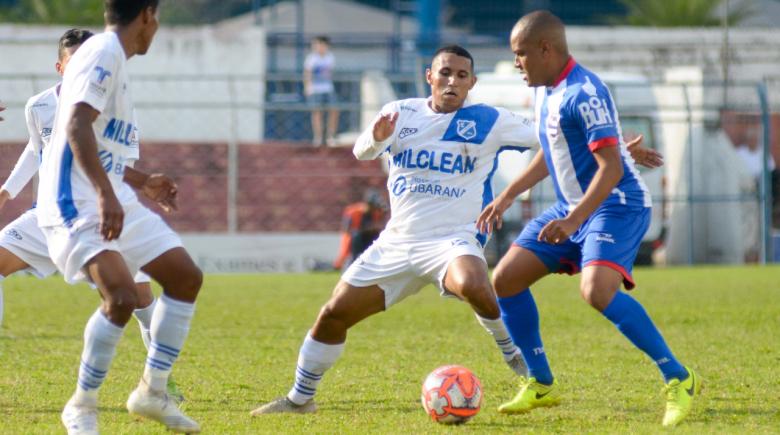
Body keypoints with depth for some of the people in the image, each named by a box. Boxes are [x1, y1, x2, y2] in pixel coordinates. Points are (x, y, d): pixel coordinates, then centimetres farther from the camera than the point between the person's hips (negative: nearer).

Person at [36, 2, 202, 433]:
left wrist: (145, 182, 42)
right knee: (122, 296, -25)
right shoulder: (104, 51, -12)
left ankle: (152, 391, 18)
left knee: (186, 277, 10)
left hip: (111, 199, 10)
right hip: (76, 203, -10)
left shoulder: (113, 57, 18)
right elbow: (77, 126, -26)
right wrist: (105, 195, -35)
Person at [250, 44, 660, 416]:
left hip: (452, 240, -4)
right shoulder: (401, 112, 5)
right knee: (334, 313, 0)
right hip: (396, 243, 4)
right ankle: (299, 398, 18)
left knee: (473, 286, -37)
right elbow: (361, 152, -7)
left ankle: (517, 358, -14)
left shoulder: (488, 121, -2)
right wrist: (376, 137, -30)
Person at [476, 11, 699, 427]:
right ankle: (541, 385, 16)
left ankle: (679, 381, -22)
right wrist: (506, 197, 22)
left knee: (597, 291, -32)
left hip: (616, 205, -10)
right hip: (572, 206, 10)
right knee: (504, 280, 4)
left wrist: (572, 221, -32)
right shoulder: (545, 92, 9)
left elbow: (611, 166, -26)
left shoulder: (584, 93, -21)